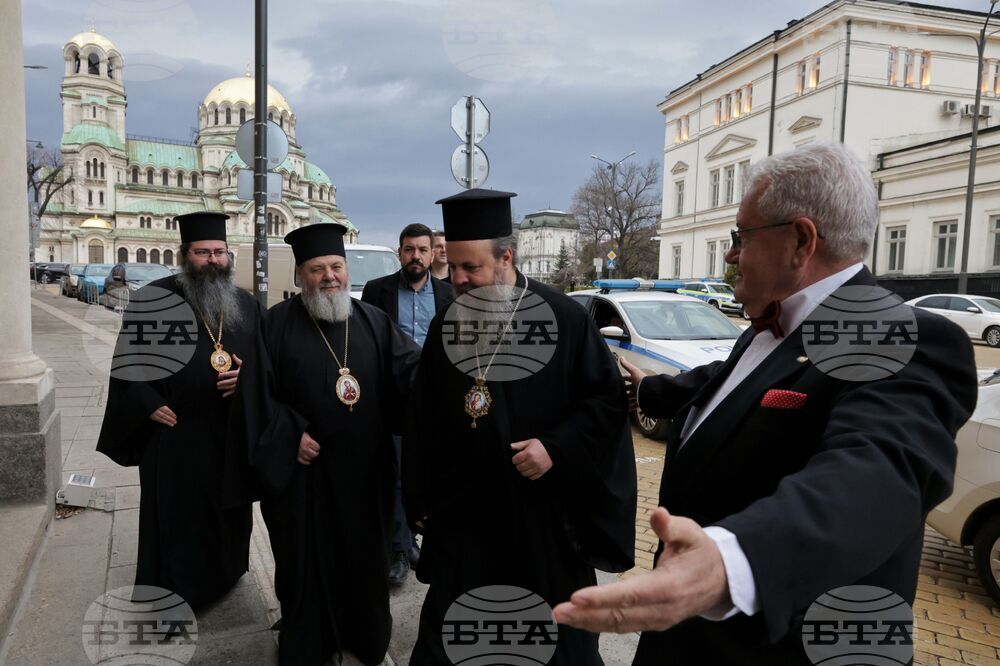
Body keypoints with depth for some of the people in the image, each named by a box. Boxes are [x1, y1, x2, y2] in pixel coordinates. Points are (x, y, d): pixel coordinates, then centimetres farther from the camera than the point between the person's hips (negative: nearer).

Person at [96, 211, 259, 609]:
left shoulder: (245, 304, 6)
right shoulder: (155, 298, -4)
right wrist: (149, 405, -11)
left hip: (232, 433, 4)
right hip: (175, 433, -3)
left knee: (227, 513, 15)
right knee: (175, 519, 8)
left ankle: (222, 577, 37)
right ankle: (172, 596, 26)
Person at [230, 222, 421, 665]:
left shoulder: (373, 321, 3)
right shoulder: (278, 323, -5)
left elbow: (411, 368, -5)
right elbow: (256, 390, -7)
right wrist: (290, 435, -15)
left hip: (364, 467, 3)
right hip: (303, 467, -2)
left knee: (363, 555, 17)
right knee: (306, 559, 13)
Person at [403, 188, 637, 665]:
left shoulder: (563, 317, -11)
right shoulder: (444, 326, 1)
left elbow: (609, 397, -7)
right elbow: (421, 423, 6)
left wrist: (557, 447, -19)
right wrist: (419, 499, 9)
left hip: (545, 506, -2)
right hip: (461, 510, 3)